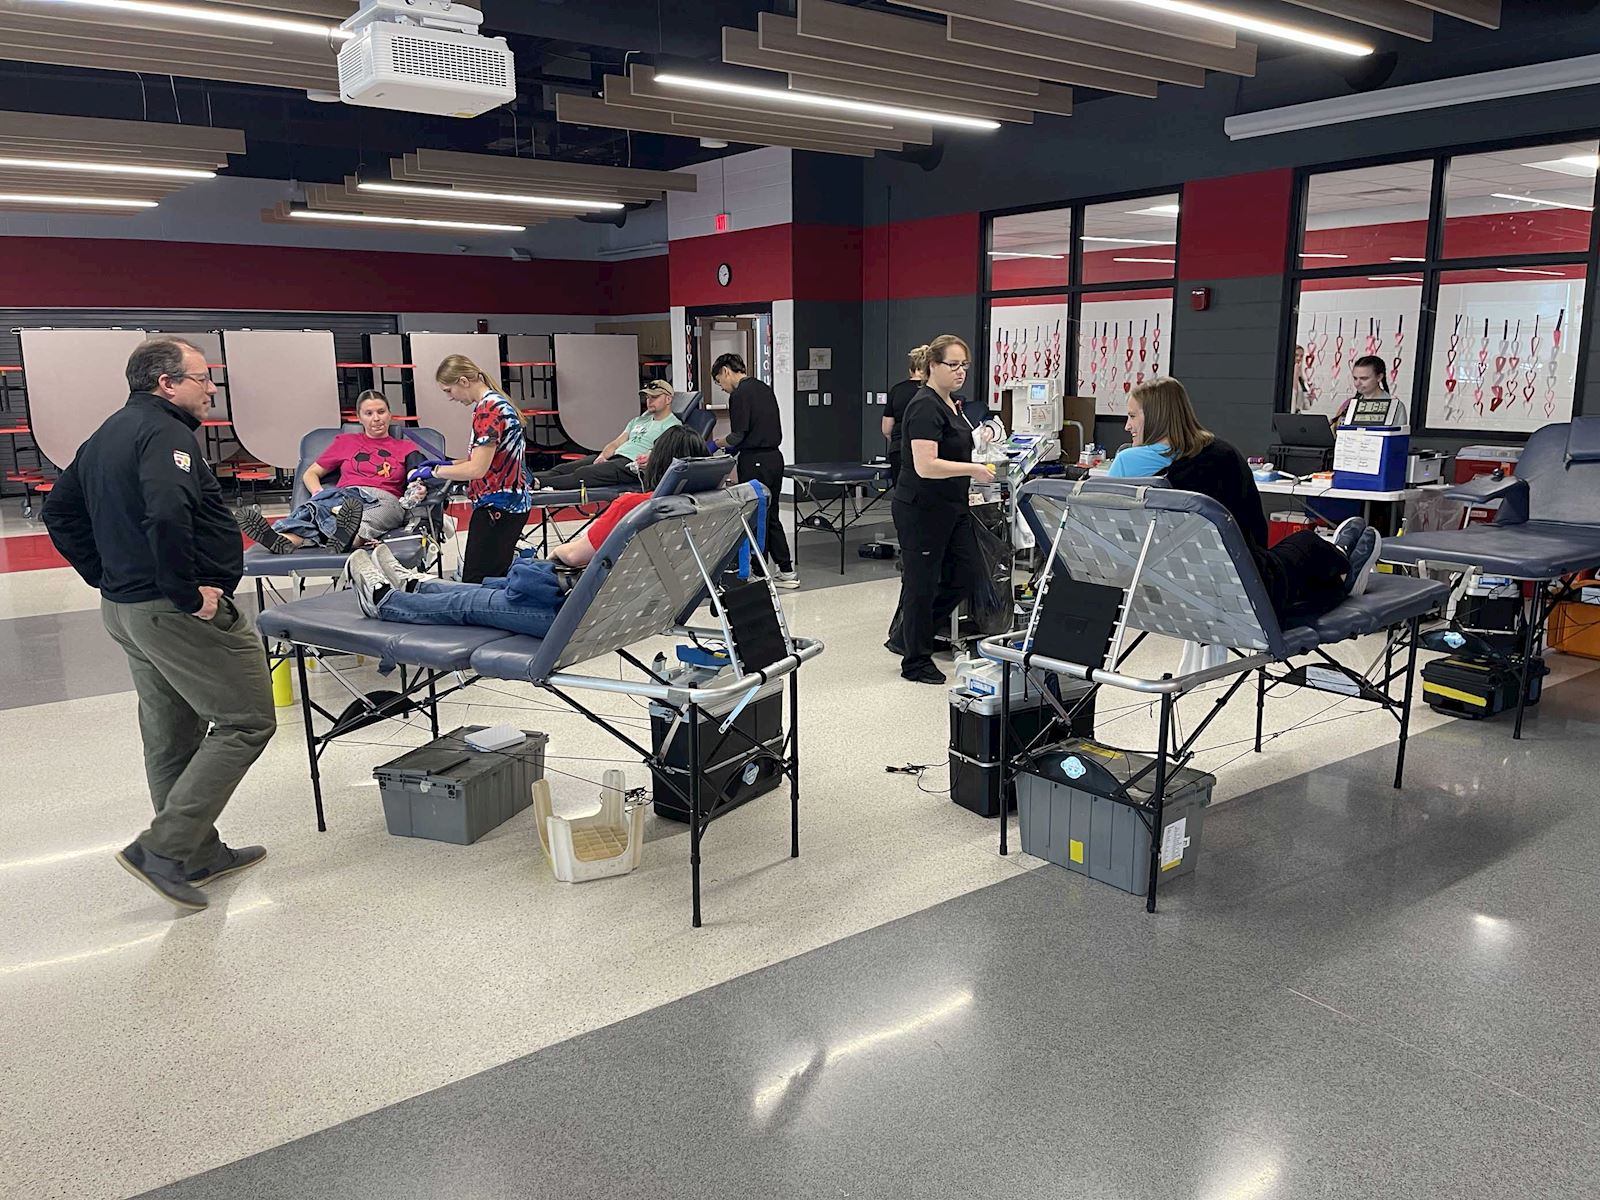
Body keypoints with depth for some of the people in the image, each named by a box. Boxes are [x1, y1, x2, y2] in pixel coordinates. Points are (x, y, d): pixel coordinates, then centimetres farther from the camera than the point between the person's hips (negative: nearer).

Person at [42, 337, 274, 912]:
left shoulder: (106, 435, 16)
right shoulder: (164, 432, -16)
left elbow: (60, 511, 23)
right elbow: (166, 513, -33)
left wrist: (107, 577, 17)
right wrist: (187, 591, -24)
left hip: (124, 606, 11)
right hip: (178, 612, -10)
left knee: (172, 735, 17)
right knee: (247, 723, -3)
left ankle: (199, 853, 28)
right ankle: (163, 848, -3)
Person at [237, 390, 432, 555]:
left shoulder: (405, 447, 26)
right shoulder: (345, 442, 32)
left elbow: (419, 480, 10)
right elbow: (310, 474, 28)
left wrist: (418, 491, -16)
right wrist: (320, 494, 5)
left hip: (384, 498, -1)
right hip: (345, 495, 2)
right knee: (318, 505, -37)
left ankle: (346, 539, -74)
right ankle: (286, 539, -66)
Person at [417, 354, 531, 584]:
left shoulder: (488, 408, -17)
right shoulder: (496, 402, 14)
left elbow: (477, 469, -21)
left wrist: (434, 472, -8)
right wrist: (448, 464, 14)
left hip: (497, 508, -10)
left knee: (475, 582, -8)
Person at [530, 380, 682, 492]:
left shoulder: (673, 425, 4)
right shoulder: (639, 420, 29)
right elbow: (615, 443, 22)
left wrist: (650, 457, -30)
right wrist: (603, 456, 2)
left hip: (632, 466, -8)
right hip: (615, 457, 8)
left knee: (584, 473, -27)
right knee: (564, 468, -9)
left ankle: (539, 483, -39)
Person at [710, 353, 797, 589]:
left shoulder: (740, 394, -13)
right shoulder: (764, 389, 15)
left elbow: (738, 435, -16)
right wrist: (734, 449, 21)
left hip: (755, 462, -9)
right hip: (774, 456, 9)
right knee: (771, 516, 15)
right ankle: (786, 571, 17)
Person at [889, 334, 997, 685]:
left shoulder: (950, 404, 13)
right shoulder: (925, 407, -18)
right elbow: (926, 466, -26)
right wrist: (972, 469, -26)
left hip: (951, 508, 10)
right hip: (921, 510, -10)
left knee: (967, 573, 10)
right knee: (922, 583, 1)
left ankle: (906, 636, 23)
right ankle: (916, 662, 15)